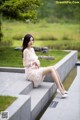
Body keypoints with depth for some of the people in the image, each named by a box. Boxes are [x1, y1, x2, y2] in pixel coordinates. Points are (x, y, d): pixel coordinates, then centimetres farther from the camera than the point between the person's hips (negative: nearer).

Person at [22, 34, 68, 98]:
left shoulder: (32, 49, 15)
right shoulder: (26, 51, -12)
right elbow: (25, 64, -13)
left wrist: (37, 62, -2)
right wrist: (34, 62, -21)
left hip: (36, 69, 8)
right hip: (31, 72, -8)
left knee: (53, 68, -10)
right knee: (51, 69, -20)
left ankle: (62, 89, -13)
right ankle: (60, 90, -20)